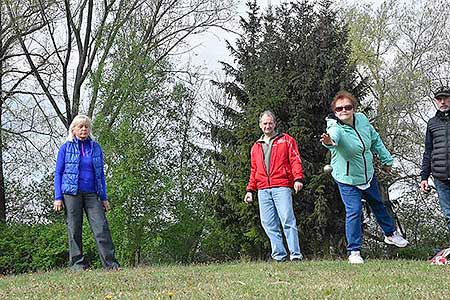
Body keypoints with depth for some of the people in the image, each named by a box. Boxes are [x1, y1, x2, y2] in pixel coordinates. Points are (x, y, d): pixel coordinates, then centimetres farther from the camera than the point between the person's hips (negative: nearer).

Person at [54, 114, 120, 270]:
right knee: (74, 229, 1)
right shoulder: (66, 148, 5)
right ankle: (77, 263, 9)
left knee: (101, 227, -7)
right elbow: (58, 173, 4)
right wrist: (58, 197, -4)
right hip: (71, 193, -2)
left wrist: (104, 198, 11)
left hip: (92, 194, 2)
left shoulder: (96, 147, 12)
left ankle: (110, 262, -7)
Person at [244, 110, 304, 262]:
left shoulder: (286, 140, 11)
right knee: (268, 223, -2)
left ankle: (295, 254, -13)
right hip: (263, 190, 5)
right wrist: (250, 190, 16)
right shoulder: (256, 147, 23)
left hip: (281, 187, -5)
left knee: (287, 220, -14)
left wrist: (298, 178, -14)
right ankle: (279, 255, 2)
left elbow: (295, 160, 1)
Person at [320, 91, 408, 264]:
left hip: (368, 174, 6)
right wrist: (329, 142, -77)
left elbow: (375, 140, 6)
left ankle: (390, 234, 47)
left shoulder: (362, 119, -10)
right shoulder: (335, 129, -28)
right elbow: (333, 137, -54)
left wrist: (385, 160, 13)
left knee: (378, 205, 24)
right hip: (347, 179, -6)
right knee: (354, 212, -14)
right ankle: (354, 251, 0)